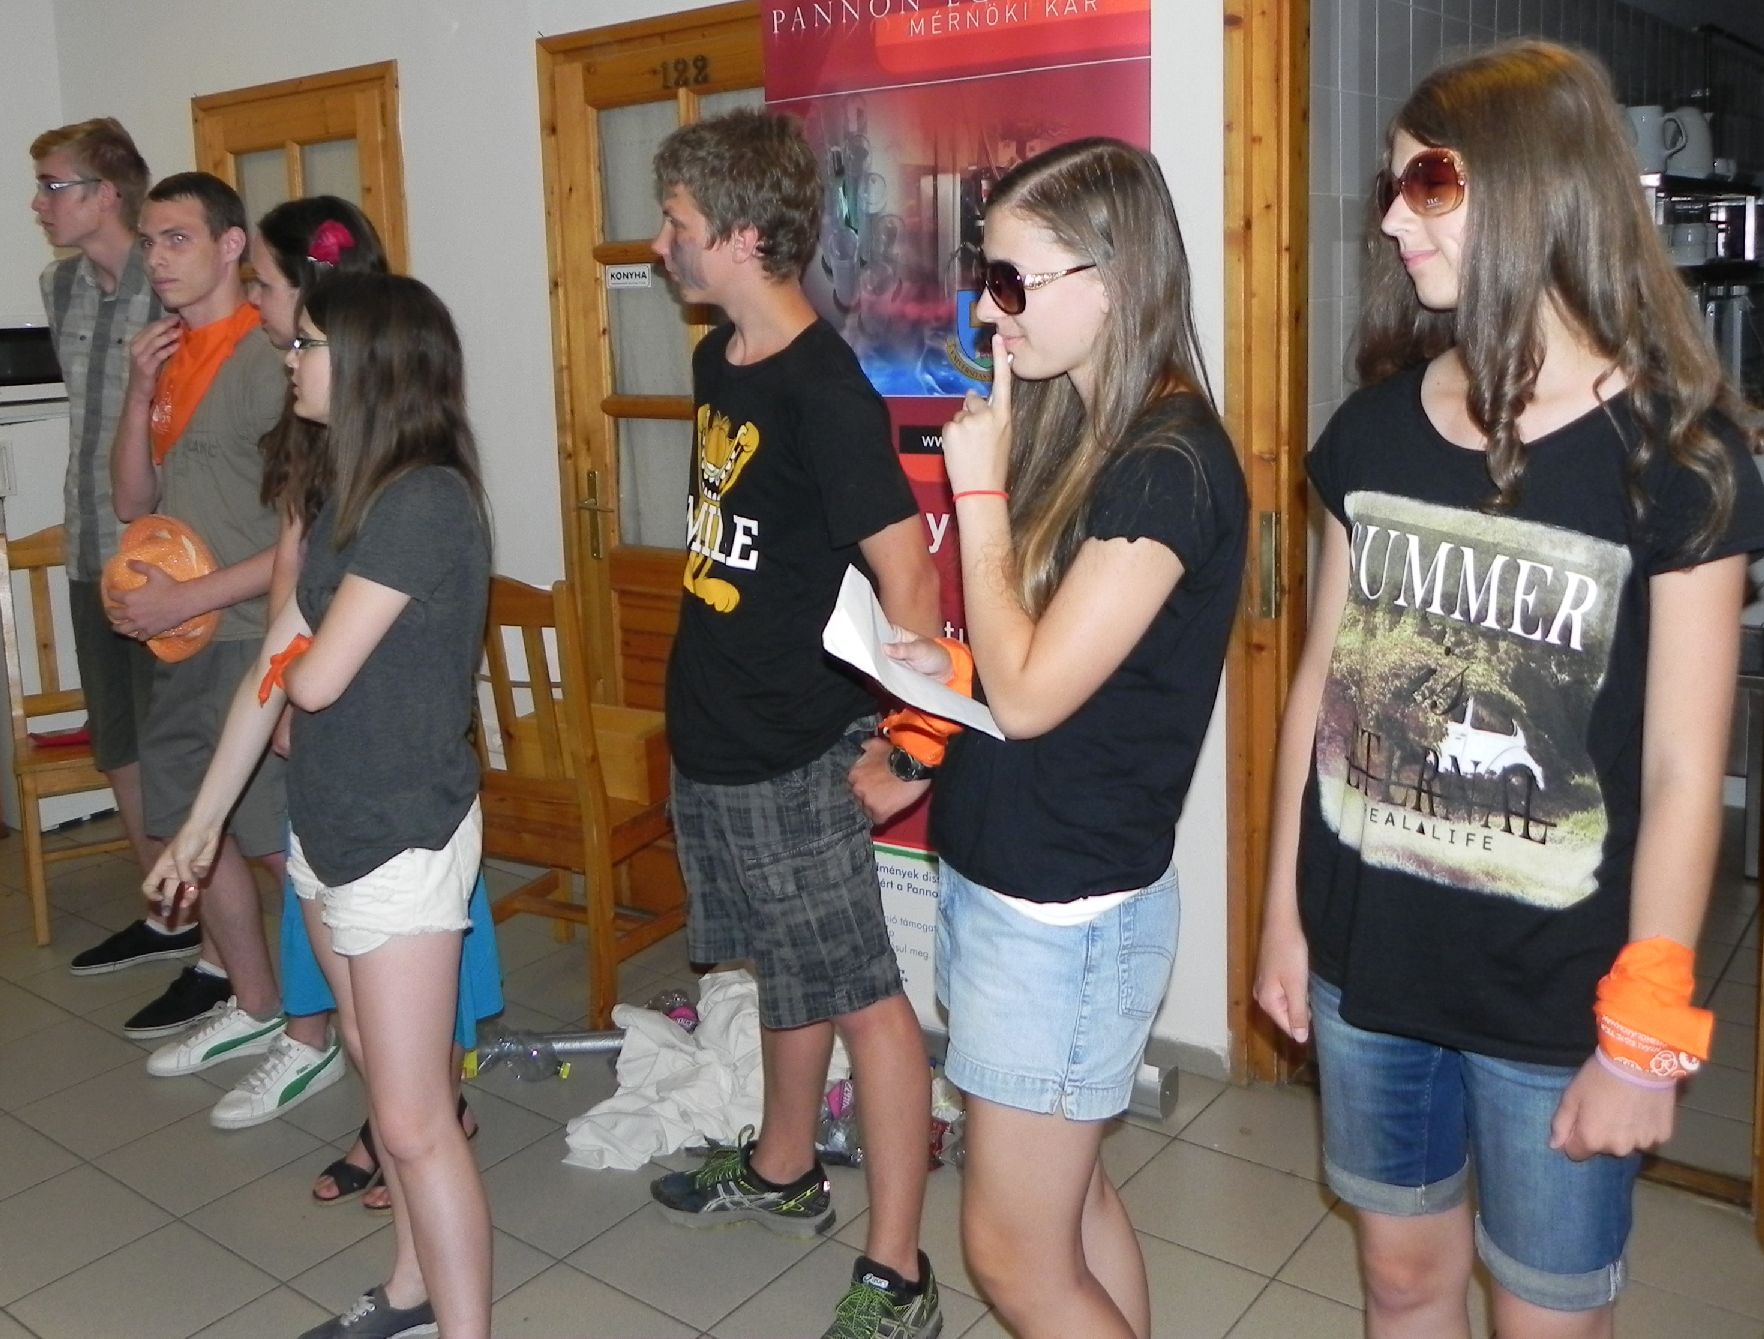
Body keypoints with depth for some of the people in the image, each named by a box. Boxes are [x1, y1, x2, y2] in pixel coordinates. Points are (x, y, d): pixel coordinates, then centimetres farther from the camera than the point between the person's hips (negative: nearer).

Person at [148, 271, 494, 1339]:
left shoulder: (425, 502, -20)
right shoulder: (350, 498, 9)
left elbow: (314, 678, -21)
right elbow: (277, 669, 12)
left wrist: (295, 655, 4)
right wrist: (203, 822, 17)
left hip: (404, 839, -9)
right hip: (330, 827, 9)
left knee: (414, 1120, -3)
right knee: (381, 1072, 20)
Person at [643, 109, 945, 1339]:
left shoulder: (825, 390, -21)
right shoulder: (720, 362, 7)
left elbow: (906, 567, -23)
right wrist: (715, 692, 17)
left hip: (798, 753, -9)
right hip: (716, 732, 9)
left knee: (859, 995, 1)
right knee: (782, 970, 23)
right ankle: (784, 1171, 43)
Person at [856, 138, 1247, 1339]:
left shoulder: (1172, 461, -21)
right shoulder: (1073, 426, 7)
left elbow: (1030, 691, -23)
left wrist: (979, 490, -16)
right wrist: (941, 668, 0)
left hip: (1068, 910, -9)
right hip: (996, 872, 9)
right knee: (1073, 1194, 21)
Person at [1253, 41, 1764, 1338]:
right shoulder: (1375, 426, 0)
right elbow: (1321, 684, 5)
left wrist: (1645, 1034, -9)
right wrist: (1284, 911, 8)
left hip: (1554, 996, -4)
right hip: (1366, 960, 4)